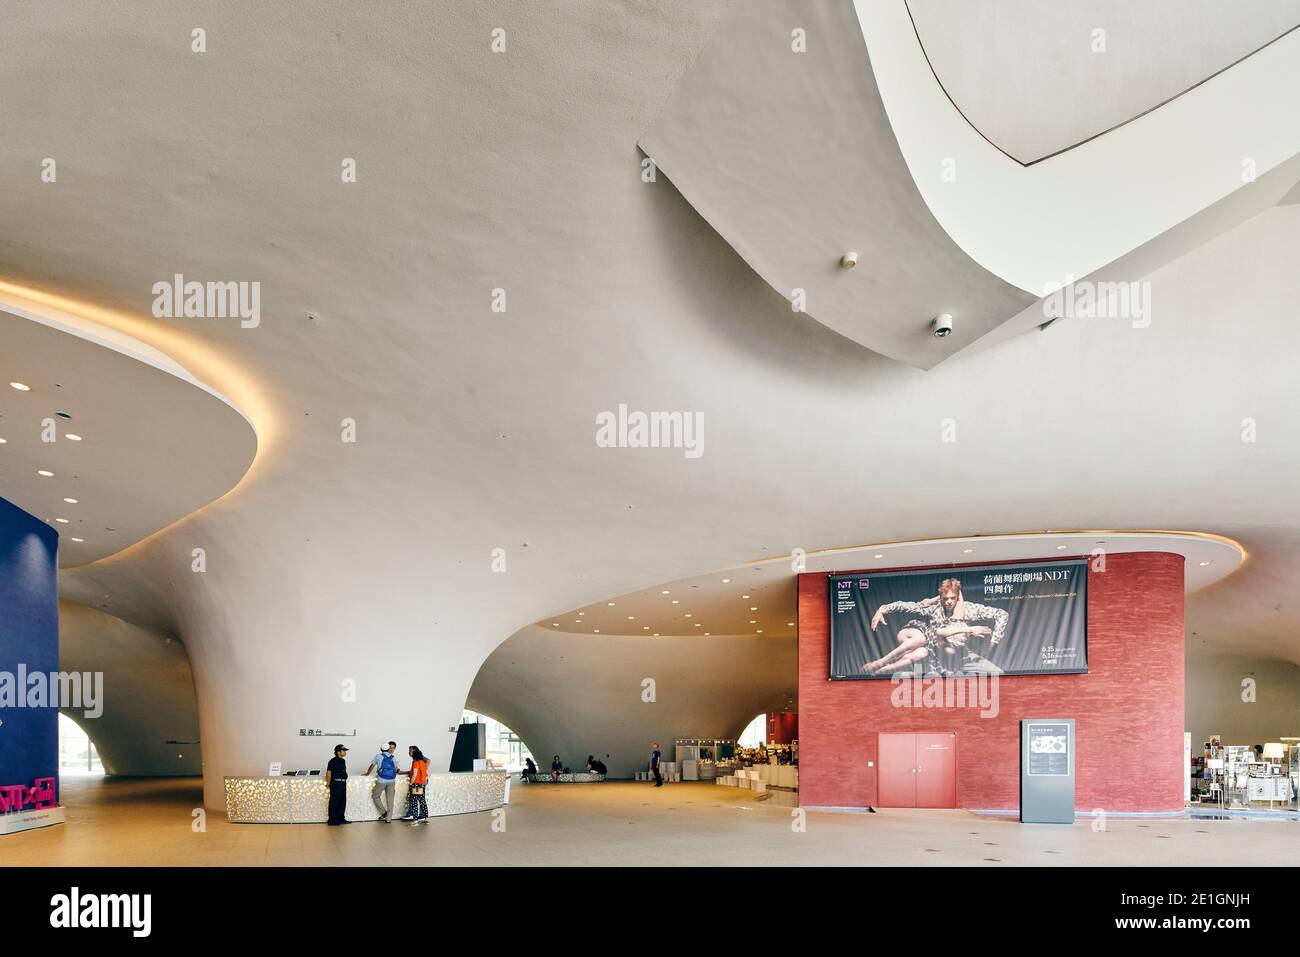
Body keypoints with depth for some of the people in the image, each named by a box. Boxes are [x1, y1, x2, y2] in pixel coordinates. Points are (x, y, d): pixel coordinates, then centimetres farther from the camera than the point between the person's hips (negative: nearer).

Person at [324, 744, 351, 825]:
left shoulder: (342, 761, 14)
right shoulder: (333, 761, -12)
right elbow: (328, 772, -15)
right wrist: (328, 783, -16)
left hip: (343, 783, 9)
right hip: (335, 783, -9)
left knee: (342, 802, 13)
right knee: (334, 802, -3)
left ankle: (340, 818, 21)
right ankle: (332, 820, 1)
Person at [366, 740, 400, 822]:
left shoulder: (378, 756, 2)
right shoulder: (394, 758, 8)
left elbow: (372, 766, 8)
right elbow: (396, 769, 13)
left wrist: (367, 773, 25)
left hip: (381, 781, -2)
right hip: (391, 781, 2)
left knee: (375, 796, 16)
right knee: (390, 800, 6)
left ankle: (383, 812, 8)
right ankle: (388, 818, 6)